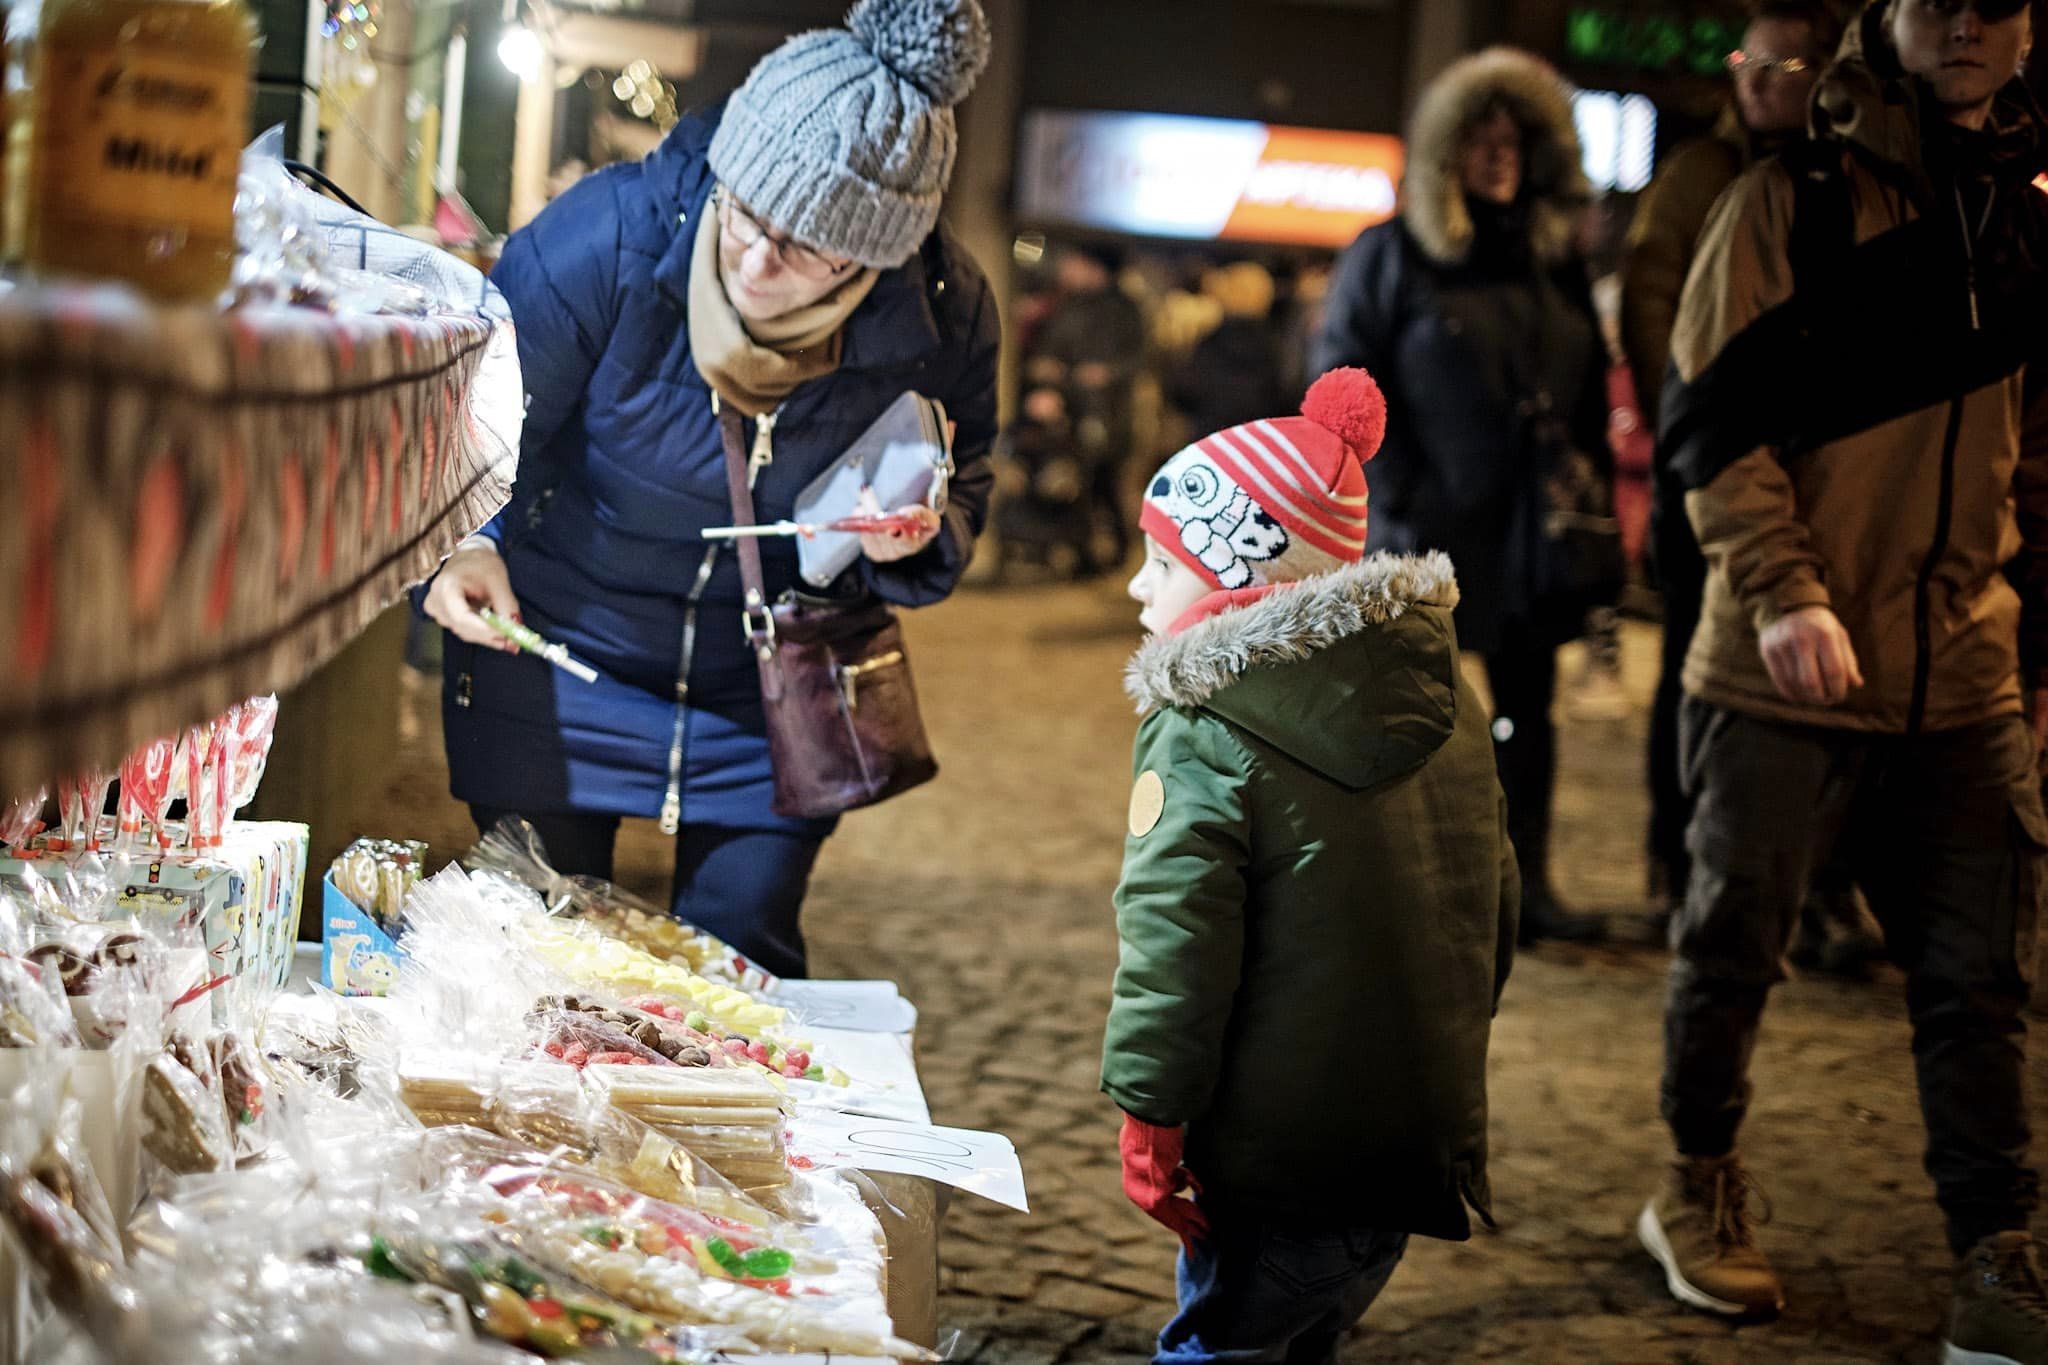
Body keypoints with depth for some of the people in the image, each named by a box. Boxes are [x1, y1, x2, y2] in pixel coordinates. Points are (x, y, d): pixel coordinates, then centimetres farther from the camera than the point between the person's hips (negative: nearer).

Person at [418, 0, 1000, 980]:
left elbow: (961, 495, 1)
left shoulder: (943, 317, -18)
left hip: (769, 693, 1)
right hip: (559, 660, -1)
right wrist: (458, 544, -33)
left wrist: (914, 545, -23)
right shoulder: (611, 233, -26)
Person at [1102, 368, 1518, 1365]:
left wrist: (1148, 1120, -7)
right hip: (1426, 1132, 7)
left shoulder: (1203, 740, -17)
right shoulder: (1447, 699, 6)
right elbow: (1494, 907, 14)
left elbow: (1175, 948, -17)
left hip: (1277, 1165, -7)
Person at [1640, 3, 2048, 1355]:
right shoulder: (1792, 203, -4)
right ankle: (1700, 1192, 28)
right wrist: (1783, 590, -20)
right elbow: (1711, 416, -9)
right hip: (1785, 674, -3)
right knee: (1734, 948, 9)